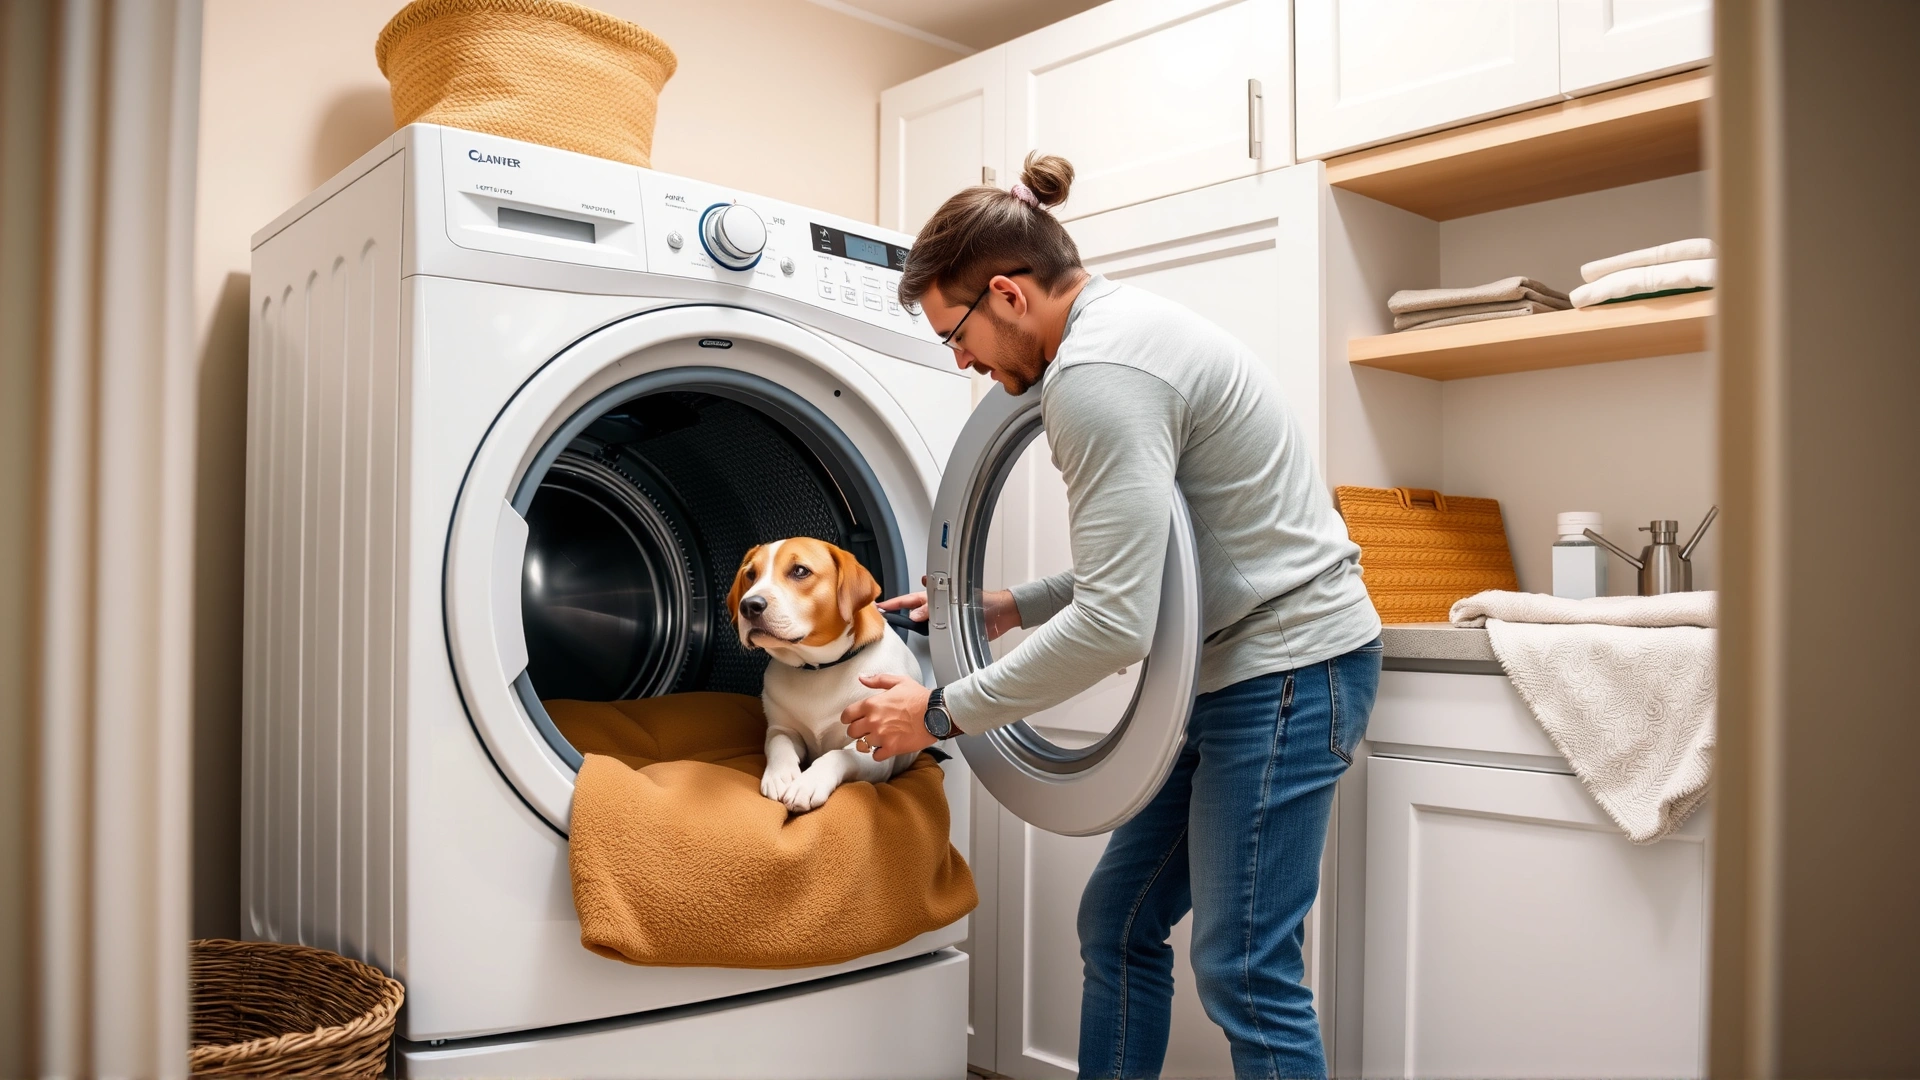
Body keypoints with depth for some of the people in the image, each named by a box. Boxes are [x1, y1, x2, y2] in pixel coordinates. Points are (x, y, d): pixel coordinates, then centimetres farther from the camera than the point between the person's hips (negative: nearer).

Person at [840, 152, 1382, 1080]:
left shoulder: (1095, 373, -21)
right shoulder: (1120, 327, 12)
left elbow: (1114, 623, -25)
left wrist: (940, 714, -17)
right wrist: (1010, 608, 12)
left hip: (1289, 666, -11)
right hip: (1236, 668, 11)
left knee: (1243, 971, -2)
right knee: (1116, 925, 14)